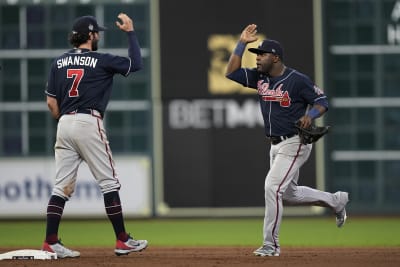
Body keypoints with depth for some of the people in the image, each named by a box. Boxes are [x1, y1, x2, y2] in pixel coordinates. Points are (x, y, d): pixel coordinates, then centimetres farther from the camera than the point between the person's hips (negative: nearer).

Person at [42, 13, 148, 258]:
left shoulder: (59, 63, 10)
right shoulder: (101, 61, -4)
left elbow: (51, 102, 9)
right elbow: (136, 64, 2)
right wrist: (130, 32, 9)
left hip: (64, 124, 5)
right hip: (89, 123, -5)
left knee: (62, 185, 5)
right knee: (109, 182, 2)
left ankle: (51, 242, -2)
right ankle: (122, 241, 2)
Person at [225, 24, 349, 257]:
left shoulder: (297, 80, -15)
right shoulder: (259, 78, 5)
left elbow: (323, 101, -10)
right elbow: (232, 72, 0)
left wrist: (310, 115, -30)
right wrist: (242, 43, -5)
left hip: (294, 144, -9)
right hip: (276, 145, 9)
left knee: (272, 187, -17)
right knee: (289, 194, 17)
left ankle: (271, 244, -8)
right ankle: (336, 201, 37)